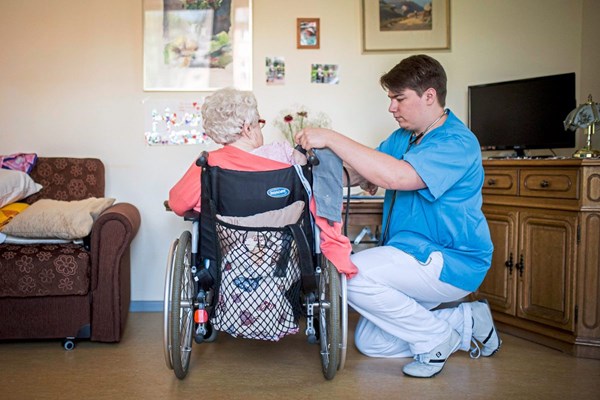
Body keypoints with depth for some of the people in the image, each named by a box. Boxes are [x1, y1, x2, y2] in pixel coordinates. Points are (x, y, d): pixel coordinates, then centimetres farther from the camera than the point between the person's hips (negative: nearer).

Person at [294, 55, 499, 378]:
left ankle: (436, 339, -7)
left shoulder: (457, 143, -19)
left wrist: (332, 138, -31)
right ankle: (467, 321, 17)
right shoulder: (403, 137, 10)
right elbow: (357, 171, 7)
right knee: (368, 343, 8)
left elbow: (395, 176, -34)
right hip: (413, 256, 9)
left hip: (452, 262, -9)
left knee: (352, 273, -28)